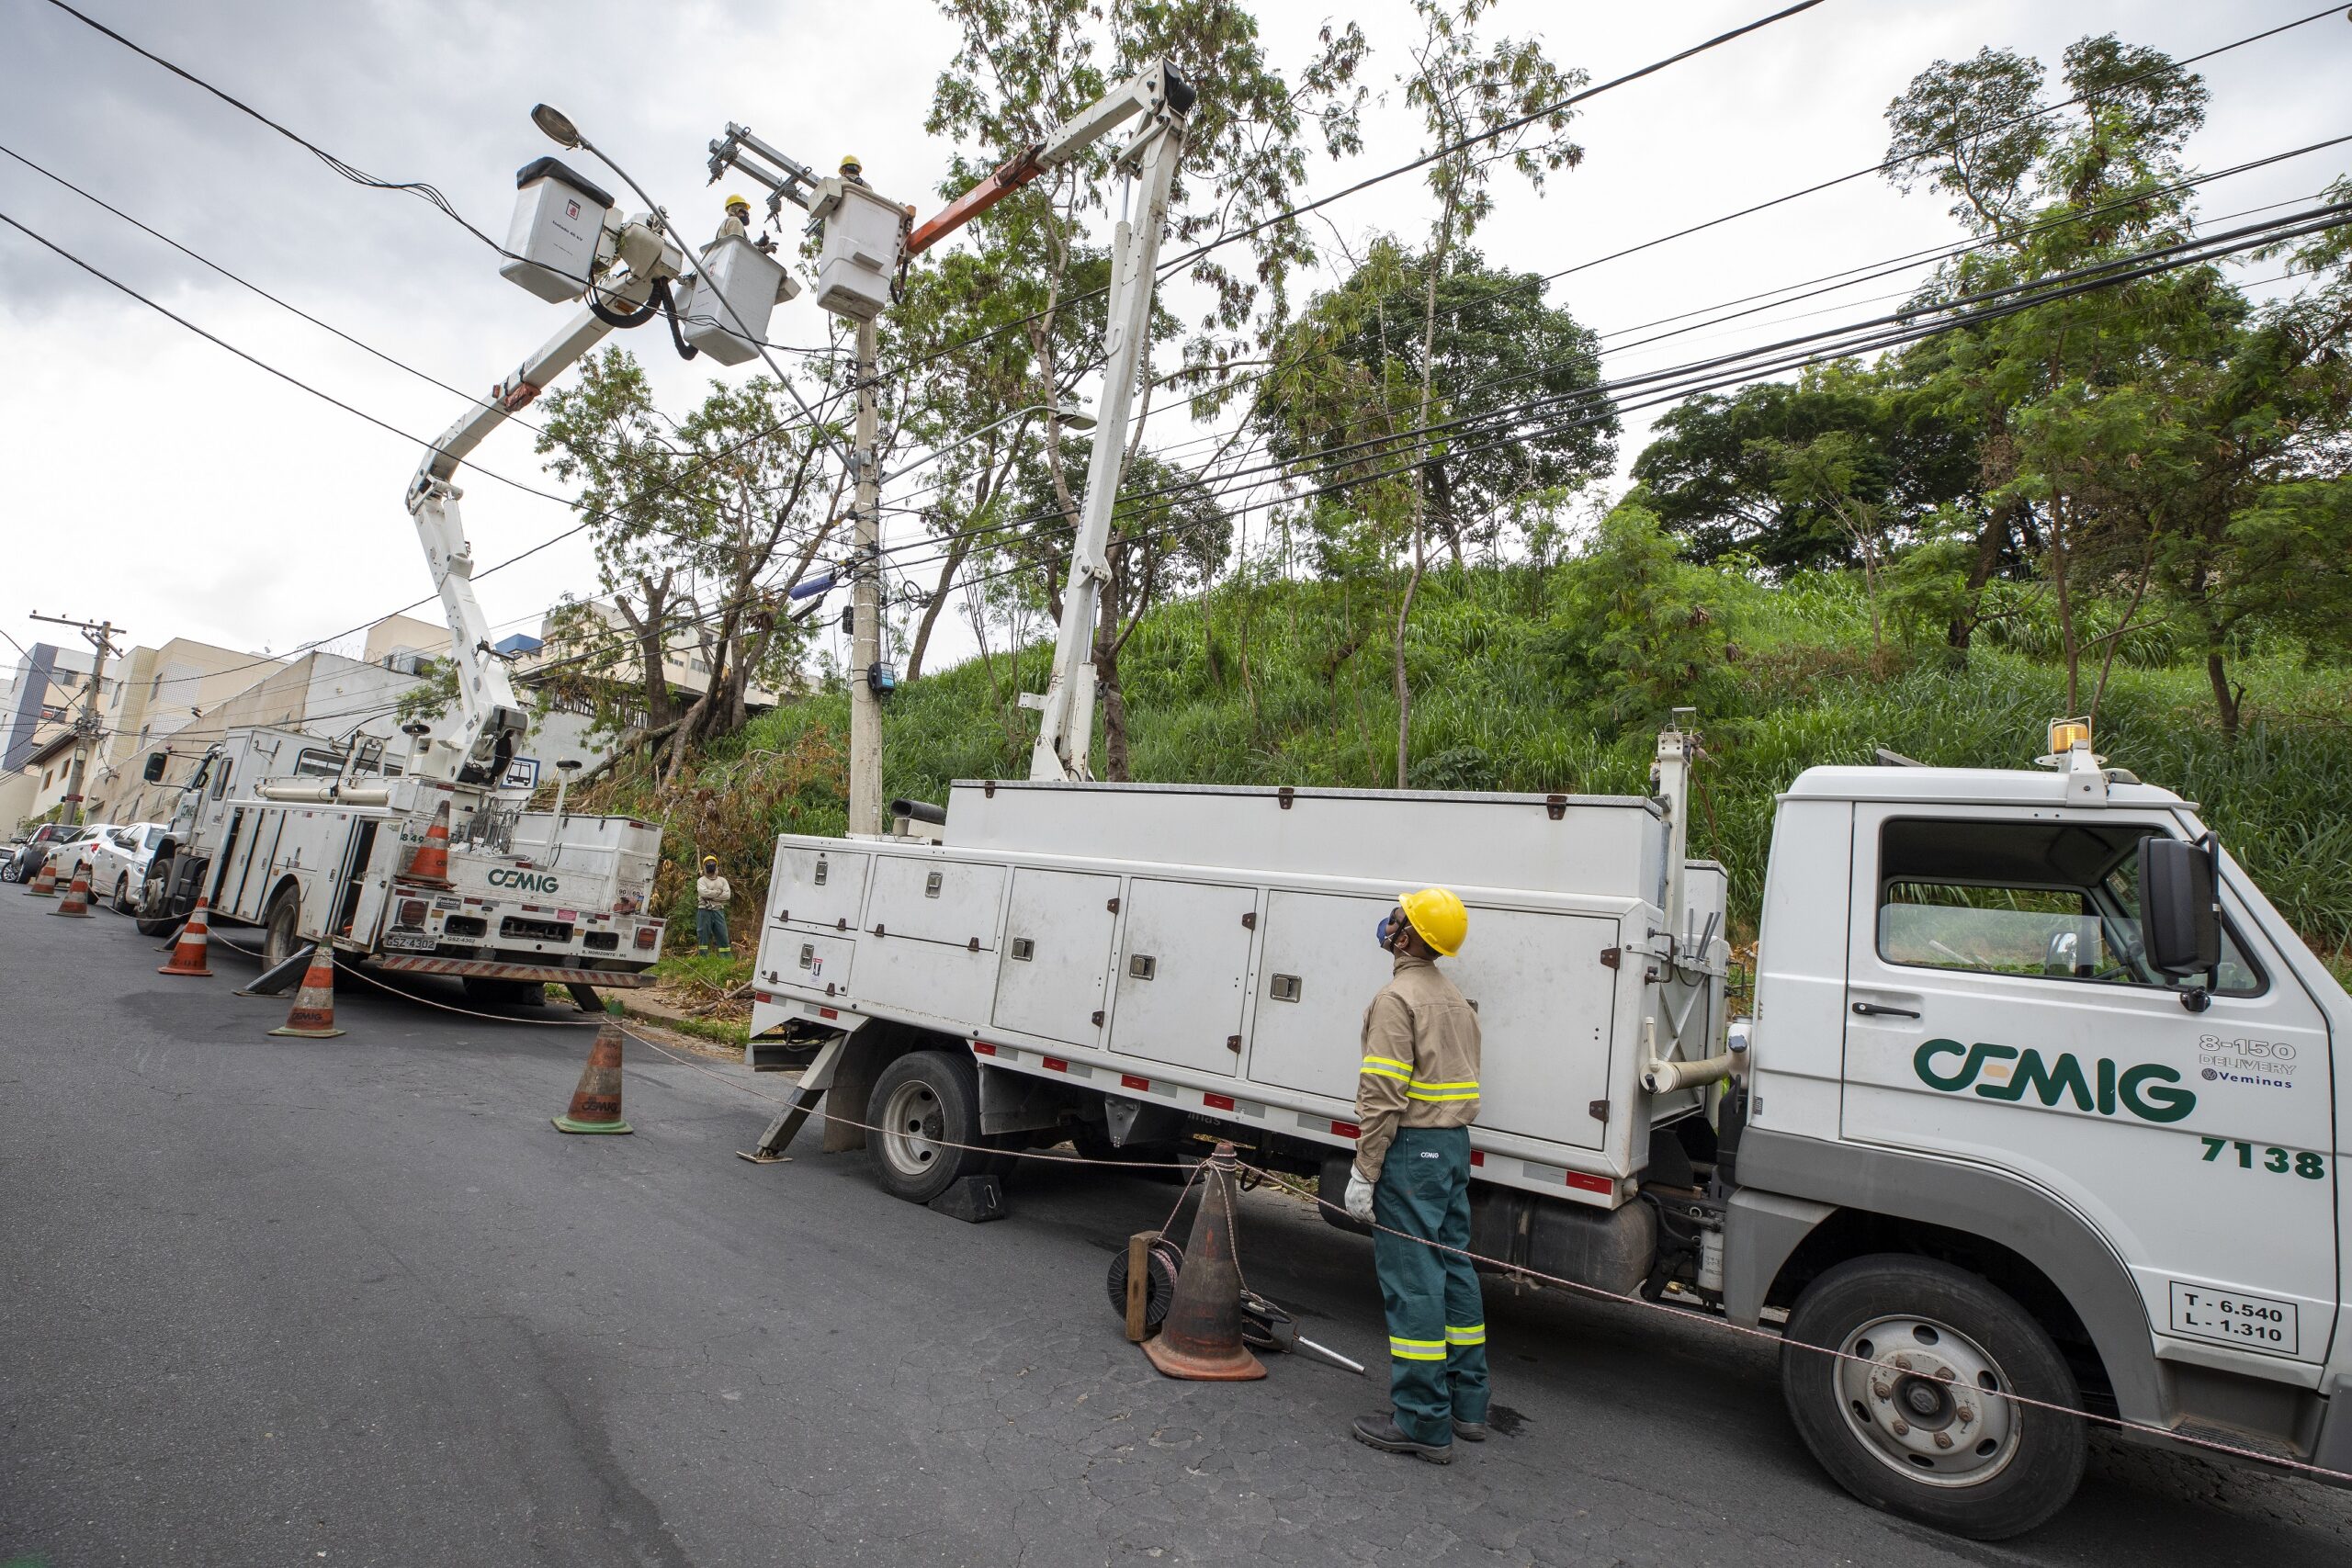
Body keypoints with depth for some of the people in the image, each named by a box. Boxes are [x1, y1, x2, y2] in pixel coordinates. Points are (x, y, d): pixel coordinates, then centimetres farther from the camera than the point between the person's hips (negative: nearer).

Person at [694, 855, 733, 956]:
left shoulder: (722, 880, 13)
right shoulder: (701, 880, 5)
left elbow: (727, 895, -3)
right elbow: (703, 892, -16)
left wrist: (711, 897, -10)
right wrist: (718, 892, -7)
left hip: (718, 911, 3)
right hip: (705, 911, -3)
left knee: (723, 935, 2)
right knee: (703, 935, 0)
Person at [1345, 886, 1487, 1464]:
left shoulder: (1398, 998, -16)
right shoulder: (1456, 1001, 13)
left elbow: (1383, 1096, -20)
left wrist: (1364, 1173, -17)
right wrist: (1449, 1143, 21)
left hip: (1412, 1149, -9)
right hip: (1455, 1145, 9)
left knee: (1412, 1280, -2)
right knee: (1453, 1268, 16)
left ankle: (1423, 1424, 5)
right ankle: (1466, 1406, 26)